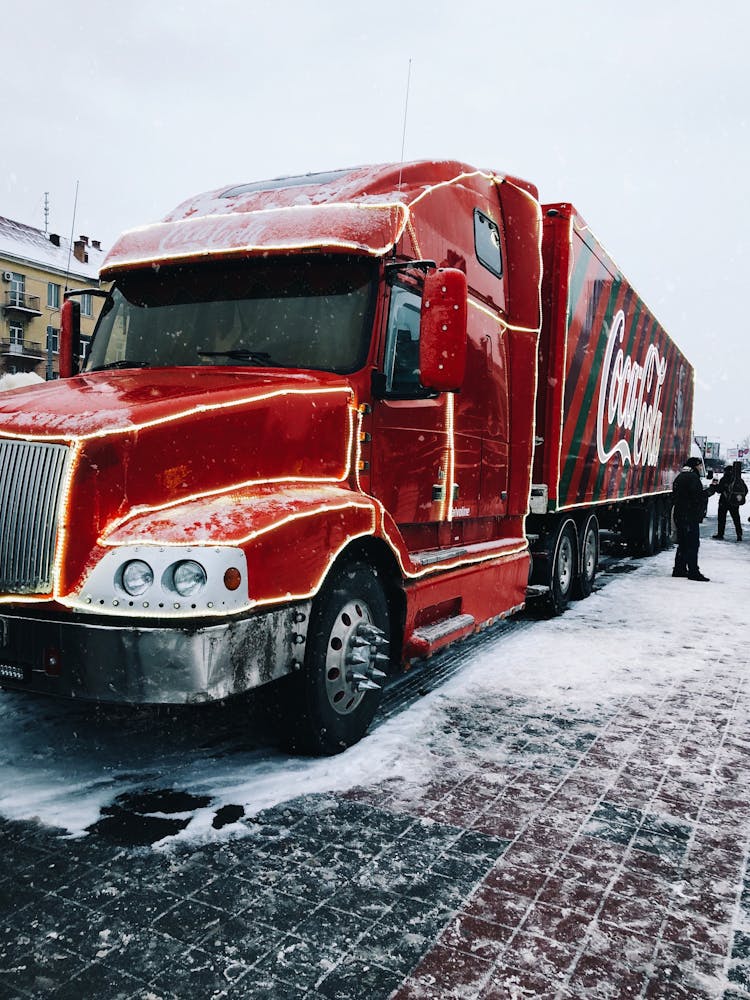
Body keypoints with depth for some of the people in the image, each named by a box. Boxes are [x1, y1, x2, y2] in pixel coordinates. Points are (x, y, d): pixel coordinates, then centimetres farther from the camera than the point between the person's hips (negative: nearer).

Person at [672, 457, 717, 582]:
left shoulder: (680, 476, 17)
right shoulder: (693, 477, -12)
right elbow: (698, 495, -20)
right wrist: (711, 489, -7)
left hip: (679, 515, 10)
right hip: (690, 516, -10)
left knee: (683, 543, 14)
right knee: (693, 544, -7)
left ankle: (679, 569, 17)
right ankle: (693, 572, -7)